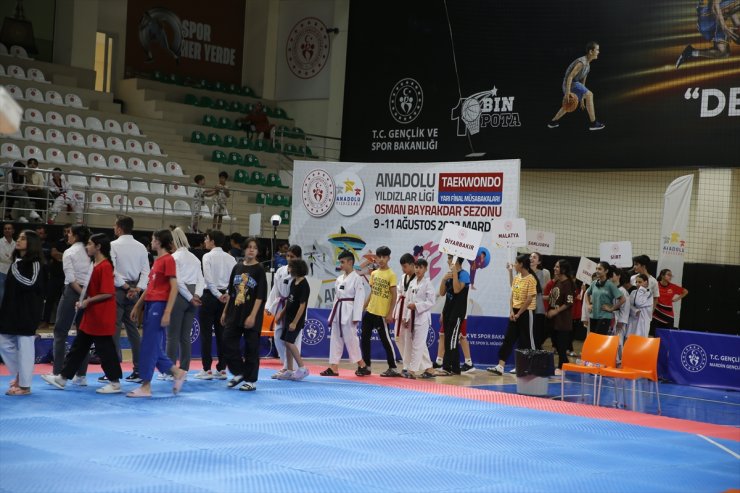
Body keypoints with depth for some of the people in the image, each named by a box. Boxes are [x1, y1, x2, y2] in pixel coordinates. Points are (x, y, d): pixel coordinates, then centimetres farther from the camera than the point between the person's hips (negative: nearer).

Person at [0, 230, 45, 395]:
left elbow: (31, 283, -22)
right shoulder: (17, 261, 14)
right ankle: (18, 375, 28)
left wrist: (15, 270, -19)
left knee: (25, 347, -3)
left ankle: (24, 385, 5)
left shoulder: (35, 263, -9)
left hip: (27, 311, -8)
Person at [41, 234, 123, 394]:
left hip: (101, 317, -10)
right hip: (91, 316, 10)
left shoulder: (105, 266, -18)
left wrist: (87, 301, -16)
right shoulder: (95, 265, 12)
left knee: (104, 348, -2)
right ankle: (62, 378, 21)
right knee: (78, 346, 14)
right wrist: (84, 301, 7)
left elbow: (108, 293, -22)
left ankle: (115, 382, 7)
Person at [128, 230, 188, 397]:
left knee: (149, 346, -5)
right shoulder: (157, 260, 16)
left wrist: (167, 313, -19)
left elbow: (174, 288, -14)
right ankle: (177, 372, 19)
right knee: (153, 347, 9)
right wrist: (138, 306, 19)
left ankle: (146, 386, 1)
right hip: (149, 304, 9)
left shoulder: (168, 260, -10)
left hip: (159, 306, -9)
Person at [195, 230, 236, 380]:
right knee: (221, 332, 9)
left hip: (210, 295, -5)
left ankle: (207, 369, 0)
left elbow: (208, 279, -15)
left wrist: (218, 295, -11)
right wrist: (227, 294, -2)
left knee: (206, 332, 0)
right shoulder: (230, 258, 7)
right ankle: (222, 369, 10)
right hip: (225, 296, 5)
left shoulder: (208, 256, -8)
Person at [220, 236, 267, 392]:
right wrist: (225, 311, 11)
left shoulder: (259, 270, -4)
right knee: (228, 343, 0)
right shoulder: (237, 267, 10)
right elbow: (231, 292, 15)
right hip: (234, 313, 5)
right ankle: (239, 373, 17)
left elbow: (260, 296, -9)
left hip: (251, 315, -5)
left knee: (251, 347, 0)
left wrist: (253, 316, -16)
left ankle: (251, 380, 10)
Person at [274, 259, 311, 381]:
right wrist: (282, 313, 15)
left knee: (289, 342, -13)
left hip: (297, 319, -8)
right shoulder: (294, 282, 7)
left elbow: (302, 305, -18)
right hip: (288, 316, 8)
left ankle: (302, 368, -5)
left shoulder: (304, 285, -17)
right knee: (287, 343, 9)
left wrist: (295, 322, -18)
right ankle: (289, 371, 16)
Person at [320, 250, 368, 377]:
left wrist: (356, 317, -17)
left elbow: (359, 298, -13)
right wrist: (333, 314, 16)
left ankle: (362, 366, 5)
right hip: (338, 312, 8)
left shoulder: (356, 278, -9)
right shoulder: (339, 279, 13)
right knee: (336, 339, 7)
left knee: (350, 339, -6)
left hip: (349, 312, -8)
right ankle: (333, 368, 10)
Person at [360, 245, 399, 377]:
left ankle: (392, 368, 8)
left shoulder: (391, 275, -7)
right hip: (369, 311, 7)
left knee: (386, 340, -1)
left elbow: (394, 295, -9)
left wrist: (390, 313, -14)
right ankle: (367, 366, 19)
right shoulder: (373, 273, 10)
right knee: (364, 339, 8)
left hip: (382, 313, -7)